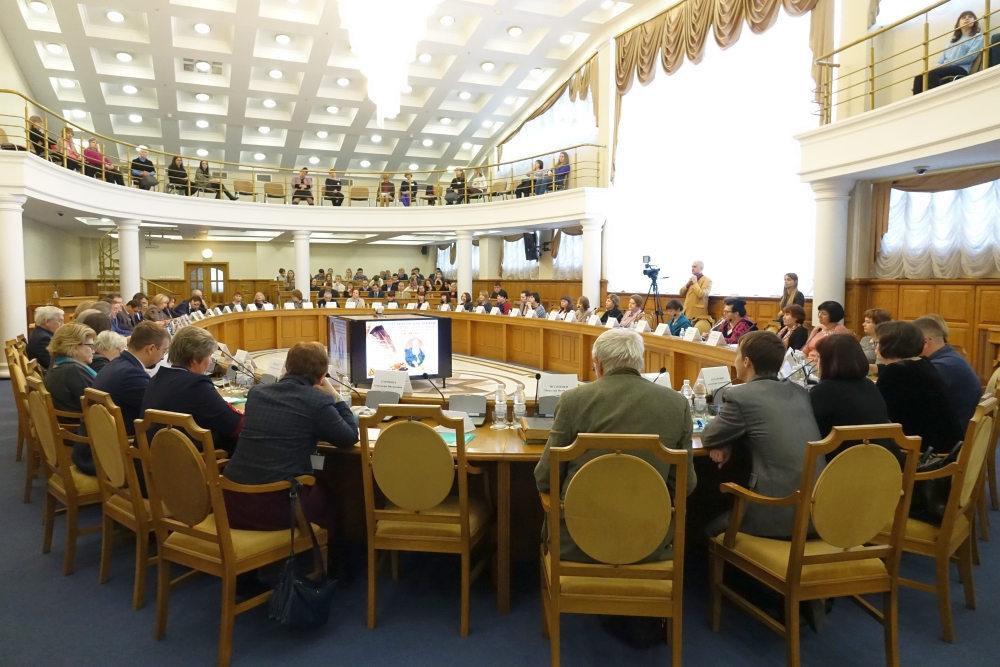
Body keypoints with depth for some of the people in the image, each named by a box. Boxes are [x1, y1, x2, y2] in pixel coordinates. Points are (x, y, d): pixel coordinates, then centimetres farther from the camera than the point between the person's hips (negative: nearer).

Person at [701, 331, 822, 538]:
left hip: (780, 513, -7)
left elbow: (709, 438, 2)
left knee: (709, 528, 17)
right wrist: (730, 443, 8)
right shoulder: (799, 392, 11)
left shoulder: (740, 395, -10)